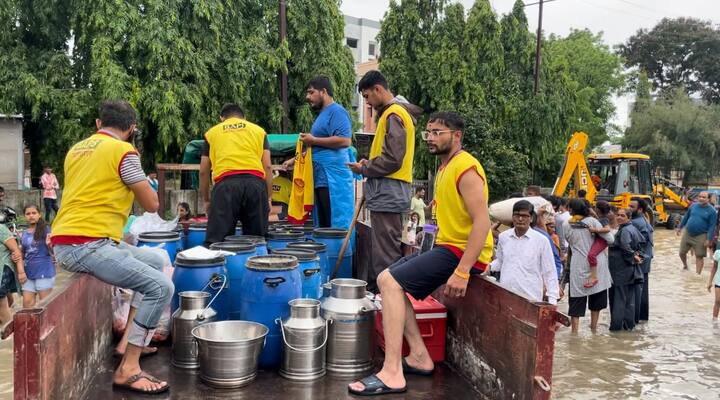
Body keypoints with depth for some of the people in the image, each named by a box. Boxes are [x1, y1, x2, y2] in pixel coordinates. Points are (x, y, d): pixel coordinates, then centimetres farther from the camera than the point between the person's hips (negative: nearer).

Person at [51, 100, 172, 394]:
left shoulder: (77, 149, 17)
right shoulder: (123, 151, -8)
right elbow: (151, 204, -3)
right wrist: (134, 178, 12)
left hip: (68, 242, 9)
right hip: (86, 245, -9)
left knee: (155, 261, 19)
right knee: (161, 287, -15)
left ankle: (129, 340, 20)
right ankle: (128, 370, -12)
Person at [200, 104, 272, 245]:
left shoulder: (212, 133, 24)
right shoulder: (258, 130, 23)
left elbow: (203, 172, 20)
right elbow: (267, 167, 14)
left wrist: (206, 200, 29)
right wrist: (268, 198, 17)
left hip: (226, 184, -1)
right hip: (255, 183, 1)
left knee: (217, 240, -3)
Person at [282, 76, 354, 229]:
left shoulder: (336, 111, -7)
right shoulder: (322, 114, 22)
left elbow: (344, 141, -21)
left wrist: (313, 140, -13)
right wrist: (295, 160, 22)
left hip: (334, 181, -10)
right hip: (321, 180, 10)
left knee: (338, 227, -8)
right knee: (323, 226, 10)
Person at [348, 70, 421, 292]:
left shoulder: (393, 115, -12)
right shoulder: (396, 112, 19)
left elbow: (392, 160, -18)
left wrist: (364, 170, -6)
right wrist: (370, 163, 11)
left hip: (387, 193, -10)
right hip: (389, 193, 10)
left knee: (385, 253, -7)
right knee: (381, 248, 14)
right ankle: (375, 293, 22)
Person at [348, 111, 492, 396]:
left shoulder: (465, 167, -14)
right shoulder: (445, 167, 17)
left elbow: (482, 221, -22)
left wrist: (462, 271, -28)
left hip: (463, 252, -10)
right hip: (446, 246, 10)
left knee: (390, 282, -19)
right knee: (387, 280, 9)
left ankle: (392, 374, -19)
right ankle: (419, 357, 8)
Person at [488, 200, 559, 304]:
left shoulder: (542, 240, -4)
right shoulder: (503, 237, 6)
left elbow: (549, 273, 0)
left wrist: (552, 300, -2)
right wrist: (490, 266, 2)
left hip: (530, 299, -3)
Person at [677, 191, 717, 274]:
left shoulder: (711, 211, -9)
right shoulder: (693, 206, 3)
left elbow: (712, 226, -10)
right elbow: (686, 217, 16)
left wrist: (709, 239, -16)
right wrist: (679, 227, 18)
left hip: (700, 236, -4)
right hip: (687, 233, 4)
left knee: (699, 256, -1)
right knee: (682, 253, 10)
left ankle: (698, 274, 7)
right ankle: (685, 266, 37)